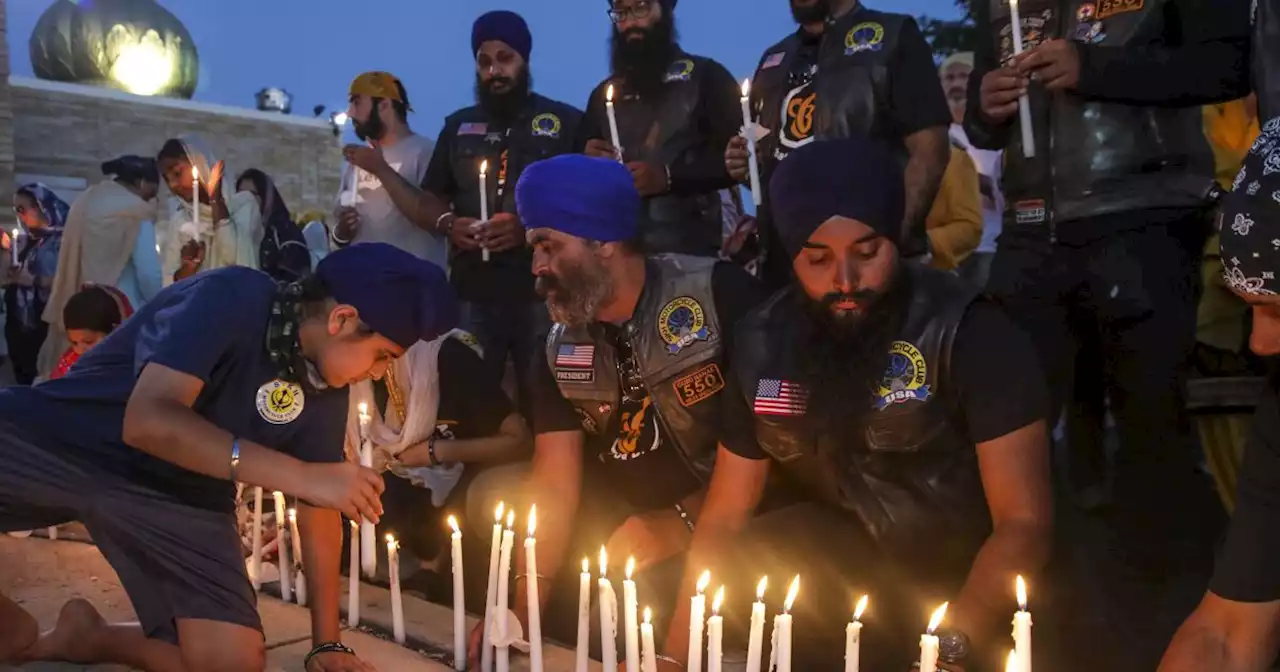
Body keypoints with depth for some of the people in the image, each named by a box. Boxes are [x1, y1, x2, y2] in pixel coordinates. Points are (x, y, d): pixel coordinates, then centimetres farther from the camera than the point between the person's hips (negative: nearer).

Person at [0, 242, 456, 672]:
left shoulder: (329, 387, -3)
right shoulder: (232, 298, -22)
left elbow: (319, 510, 3)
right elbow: (148, 420, -33)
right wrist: (301, 475, -37)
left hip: (178, 494, 5)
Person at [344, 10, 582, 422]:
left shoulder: (564, 121, 4)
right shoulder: (459, 126, 16)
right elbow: (428, 203, 18)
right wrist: (448, 224, -5)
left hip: (543, 292, -3)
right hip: (473, 294, 3)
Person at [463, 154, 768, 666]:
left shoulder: (719, 293, -18)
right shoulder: (561, 347, -1)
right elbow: (554, 483, -7)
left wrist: (679, 523, -21)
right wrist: (524, 607, -18)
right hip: (627, 504, 6)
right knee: (494, 493, -5)